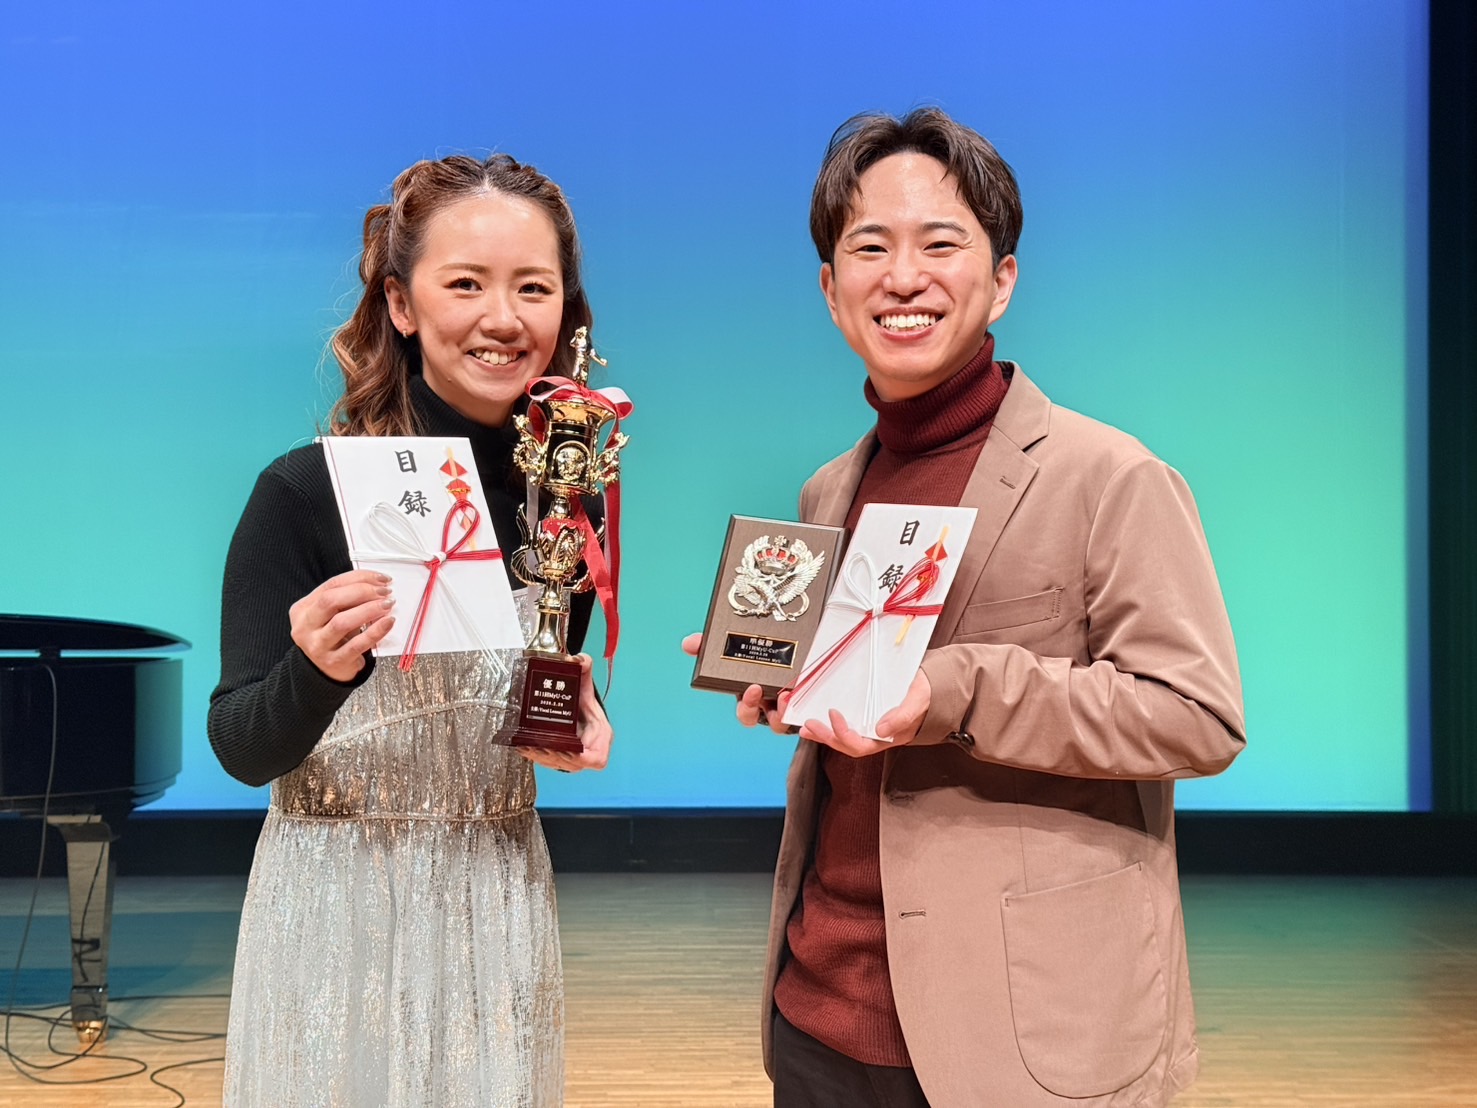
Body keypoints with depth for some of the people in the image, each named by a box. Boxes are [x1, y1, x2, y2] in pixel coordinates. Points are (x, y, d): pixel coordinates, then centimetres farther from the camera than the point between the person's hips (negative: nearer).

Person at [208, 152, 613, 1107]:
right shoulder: (309, 490, -14)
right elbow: (243, 750, -12)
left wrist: (580, 720, -9)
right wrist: (316, 669, -30)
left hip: (502, 892, 4)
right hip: (338, 905, -4)